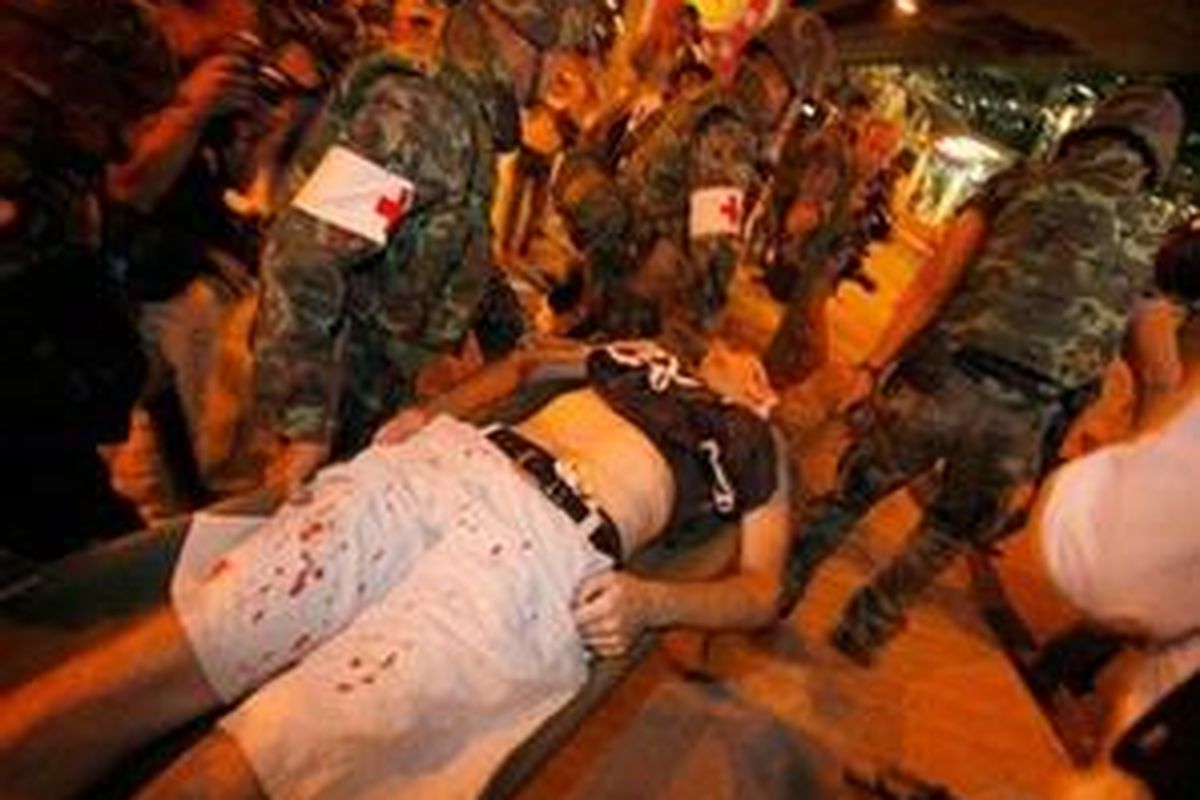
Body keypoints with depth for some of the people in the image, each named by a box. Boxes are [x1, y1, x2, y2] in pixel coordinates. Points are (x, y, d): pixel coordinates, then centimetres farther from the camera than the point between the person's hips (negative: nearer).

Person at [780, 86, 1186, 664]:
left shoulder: (1018, 185, 7)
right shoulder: (1150, 245, 13)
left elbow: (933, 287, -1)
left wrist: (873, 366, 0)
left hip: (942, 380, -1)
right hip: (1024, 421, 2)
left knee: (850, 496, 17)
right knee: (947, 535, 25)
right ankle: (865, 627, 36)